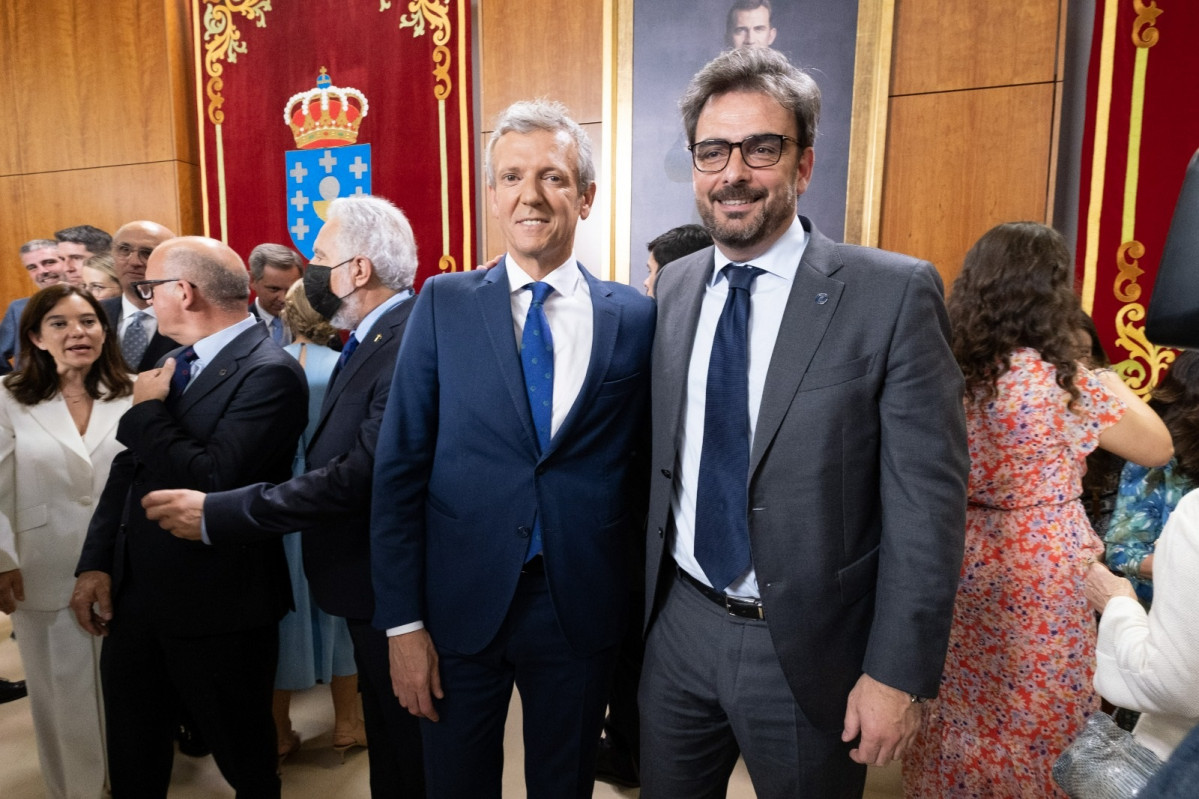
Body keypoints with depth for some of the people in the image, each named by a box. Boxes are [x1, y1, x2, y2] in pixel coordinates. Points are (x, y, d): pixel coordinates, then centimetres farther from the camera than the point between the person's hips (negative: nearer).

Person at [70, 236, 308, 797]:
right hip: (133, 593, 8)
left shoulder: (269, 372, -19)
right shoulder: (176, 362, 8)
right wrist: (95, 563, 3)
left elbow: (215, 480, -27)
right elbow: (129, 467, 10)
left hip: (217, 605, -8)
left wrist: (147, 413, -15)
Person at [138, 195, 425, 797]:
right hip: (373, 585, 9)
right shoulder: (372, 336, 8)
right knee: (388, 738, 25)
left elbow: (360, 472, -29)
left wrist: (217, 513, -20)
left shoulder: (410, 341, -25)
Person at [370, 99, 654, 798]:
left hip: (582, 611, 1)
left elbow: (646, 468, 3)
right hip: (461, 604, 0)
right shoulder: (445, 304, -3)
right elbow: (399, 469, -4)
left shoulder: (636, 317, -3)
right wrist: (403, 622, -5)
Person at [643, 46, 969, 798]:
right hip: (677, 628, 4)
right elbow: (663, 459, 8)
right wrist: (646, 595, 10)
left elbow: (927, 500, -13)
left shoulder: (894, 294, -13)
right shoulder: (673, 289, 2)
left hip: (808, 649, -4)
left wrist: (898, 674, -12)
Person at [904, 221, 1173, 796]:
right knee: (1037, 725, 14)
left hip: (966, 560, 5)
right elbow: (1157, 448, -4)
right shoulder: (1063, 380, -18)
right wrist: (1111, 385, 10)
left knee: (960, 716, 20)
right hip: (1042, 573, -5)